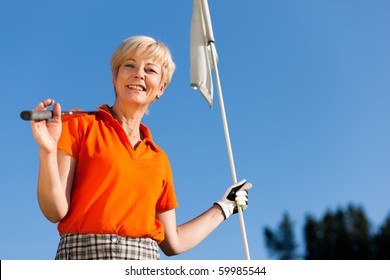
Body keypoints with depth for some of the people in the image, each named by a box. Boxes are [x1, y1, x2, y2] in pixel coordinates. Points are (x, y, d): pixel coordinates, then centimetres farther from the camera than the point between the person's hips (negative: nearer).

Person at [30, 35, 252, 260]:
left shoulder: (159, 159, 17)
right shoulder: (79, 125, 6)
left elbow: (172, 243, 19)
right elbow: (56, 212, -1)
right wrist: (48, 152, -14)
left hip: (146, 259, 4)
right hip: (87, 254, -3)